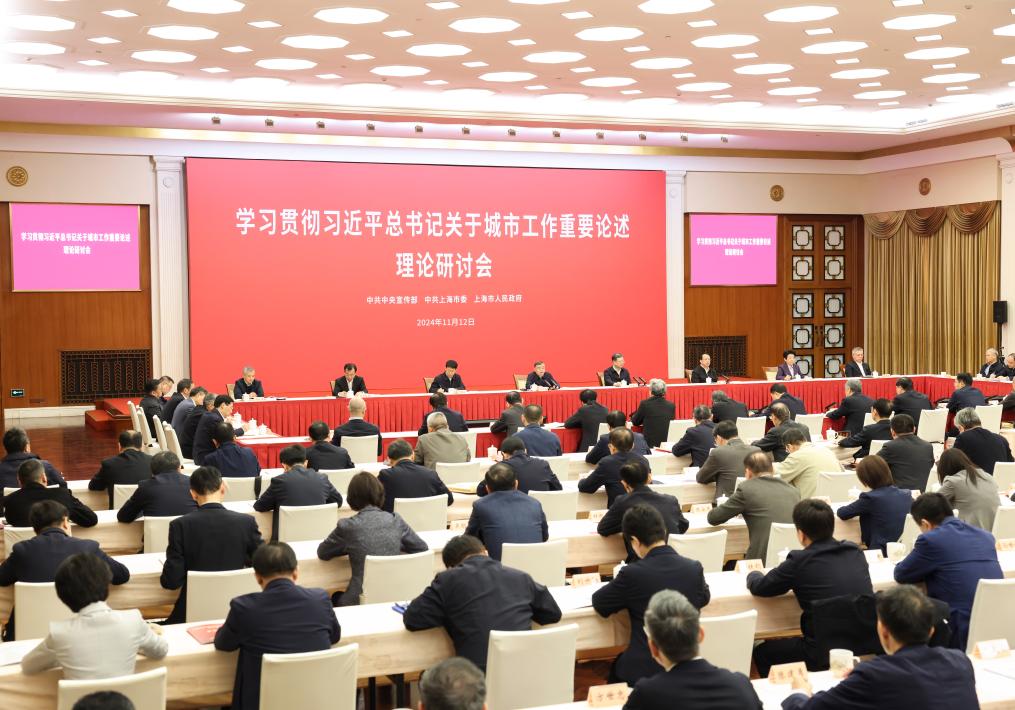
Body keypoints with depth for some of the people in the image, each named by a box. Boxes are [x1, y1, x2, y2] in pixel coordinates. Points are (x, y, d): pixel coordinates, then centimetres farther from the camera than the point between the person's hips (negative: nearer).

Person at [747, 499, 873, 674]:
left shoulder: (800, 561, -13)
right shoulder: (855, 551, 3)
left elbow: (758, 587, 0)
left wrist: (754, 574, 22)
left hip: (825, 653, -6)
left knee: (761, 652, 18)